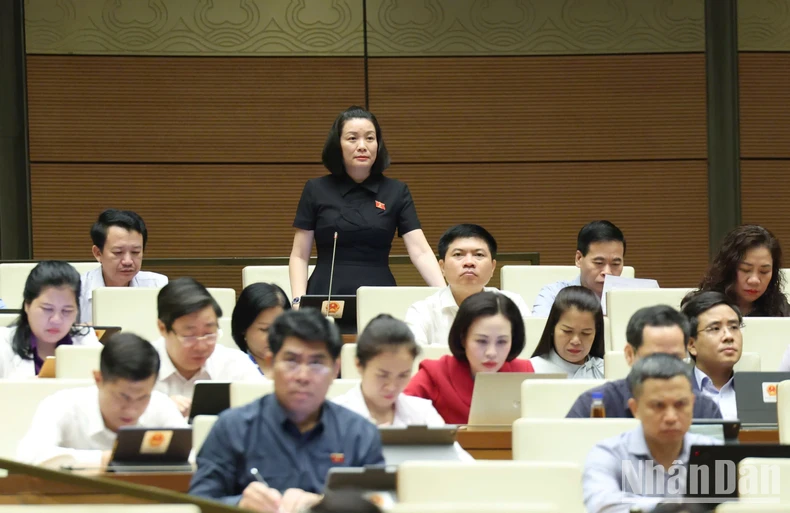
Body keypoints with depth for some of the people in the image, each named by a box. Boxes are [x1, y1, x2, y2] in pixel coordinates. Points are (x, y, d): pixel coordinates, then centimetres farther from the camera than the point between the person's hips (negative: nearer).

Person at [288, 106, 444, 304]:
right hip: (327, 296, 0)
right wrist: (299, 301, -11)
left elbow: (420, 252, -5)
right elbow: (299, 256, 4)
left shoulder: (396, 192, 3)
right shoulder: (316, 190, 3)